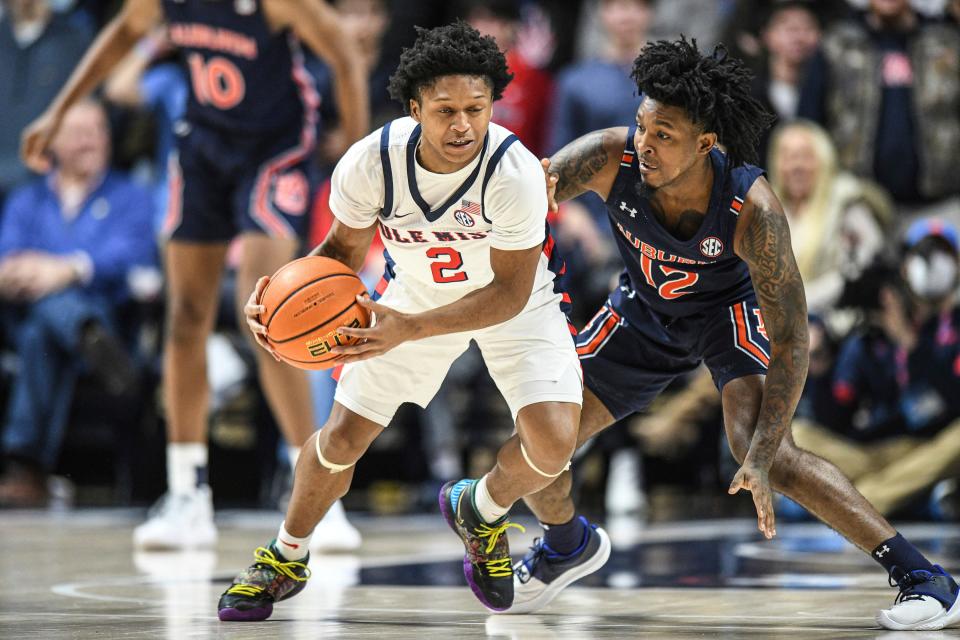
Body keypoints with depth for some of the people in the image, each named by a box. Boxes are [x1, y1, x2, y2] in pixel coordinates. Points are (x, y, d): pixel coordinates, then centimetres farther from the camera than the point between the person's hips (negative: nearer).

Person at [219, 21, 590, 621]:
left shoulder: (514, 172, -37)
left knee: (553, 443, -21)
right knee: (342, 436, 2)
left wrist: (409, 329, -42)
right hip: (415, 294, 2)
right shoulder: (370, 162, -28)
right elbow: (346, 247, -8)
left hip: (515, 302, -2)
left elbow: (509, 292, -30)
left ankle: (482, 509, 15)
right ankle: (286, 559, 31)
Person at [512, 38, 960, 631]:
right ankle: (565, 546, 34)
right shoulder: (612, 157, -31)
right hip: (645, 310, 4)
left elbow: (792, 342, -33)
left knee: (760, 445, -30)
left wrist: (762, 458, -40)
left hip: (729, 309, -4)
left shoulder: (753, 210, -37)